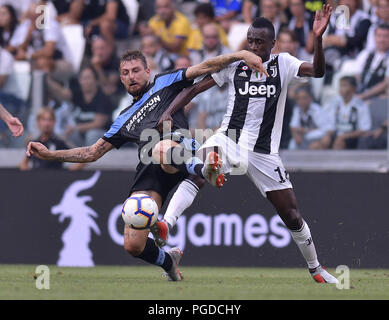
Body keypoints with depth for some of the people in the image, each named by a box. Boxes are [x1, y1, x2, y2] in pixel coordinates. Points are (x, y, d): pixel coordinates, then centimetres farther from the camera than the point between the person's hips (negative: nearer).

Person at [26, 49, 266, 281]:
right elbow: (93, 153, 35)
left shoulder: (164, 83, 25)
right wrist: (48, 154, 27)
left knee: (161, 150, -46)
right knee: (133, 245, -9)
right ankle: (168, 261, 18)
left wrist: (239, 55, 2)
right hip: (150, 173, 5)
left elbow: (205, 68, 17)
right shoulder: (125, 119, 34)